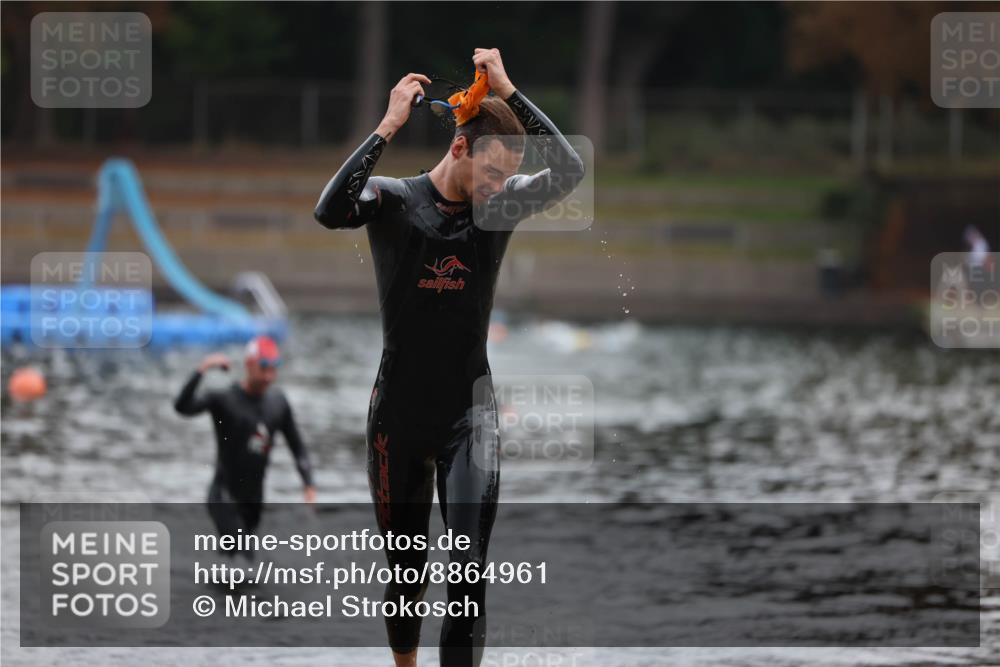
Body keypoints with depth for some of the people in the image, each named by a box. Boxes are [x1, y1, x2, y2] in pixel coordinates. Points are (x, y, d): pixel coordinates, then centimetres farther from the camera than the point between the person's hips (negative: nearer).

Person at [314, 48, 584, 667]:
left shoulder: (502, 205, -2)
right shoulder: (393, 199, -8)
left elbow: (570, 171, -19)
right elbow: (330, 212, -29)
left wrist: (509, 92, -21)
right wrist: (389, 126, -29)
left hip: (470, 413, 1)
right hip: (399, 413, 0)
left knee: (470, 570, -14)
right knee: (404, 565, 13)